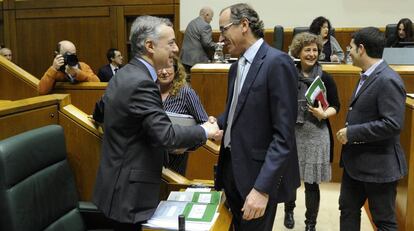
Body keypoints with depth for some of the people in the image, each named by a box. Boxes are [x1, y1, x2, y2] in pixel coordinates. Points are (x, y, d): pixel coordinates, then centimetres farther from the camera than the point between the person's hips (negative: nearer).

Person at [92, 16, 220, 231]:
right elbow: (166, 135, -27)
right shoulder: (140, 82, -24)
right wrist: (204, 131, -13)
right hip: (129, 191, -9)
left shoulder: (124, 74, 6)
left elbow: (101, 110, 18)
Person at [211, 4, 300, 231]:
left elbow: (283, 135, -21)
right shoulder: (236, 66, 11)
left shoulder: (277, 62, -16)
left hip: (258, 174, -8)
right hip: (232, 168, 8)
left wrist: (262, 188, -24)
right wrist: (217, 122, -1)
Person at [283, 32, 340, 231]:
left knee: (311, 182, 3)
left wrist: (323, 114, -18)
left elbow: (336, 106, 2)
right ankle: (289, 211, 40)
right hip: (291, 133, 2)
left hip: (316, 135, -1)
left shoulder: (325, 78, -3)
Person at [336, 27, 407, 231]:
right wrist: (349, 132, 5)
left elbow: (393, 124, -28)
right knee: (348, 208, 20)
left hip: (378, 164, -9)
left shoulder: (388, 80, -21)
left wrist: (352, 133, -22)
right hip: (356, 160, 9)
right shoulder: (367, 76, 9)